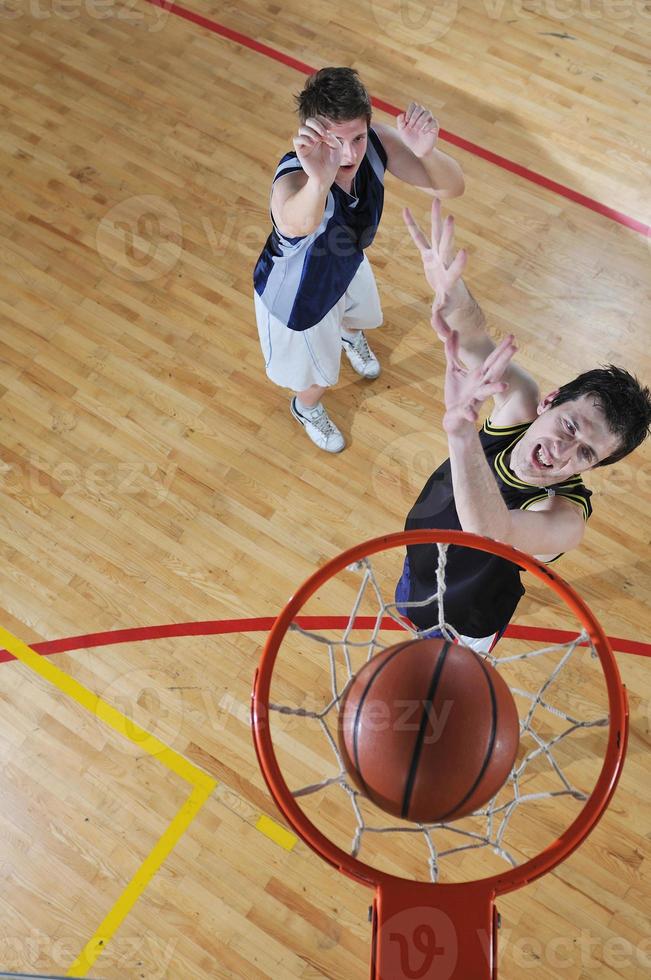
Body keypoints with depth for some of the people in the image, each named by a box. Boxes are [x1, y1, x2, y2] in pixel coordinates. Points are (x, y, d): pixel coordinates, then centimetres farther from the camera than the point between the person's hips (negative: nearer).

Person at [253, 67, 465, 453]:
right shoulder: (293, 178, -46)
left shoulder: (375, 141, -30)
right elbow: (298, 224, -71)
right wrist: (320, 180, -93)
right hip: (297, 295, -5)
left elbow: (452, 187, -31)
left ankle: (349, 335, 80)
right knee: (319, 374, 22)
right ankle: (306, 408, 62)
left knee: (360, 315, 39)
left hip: (347, 262, 6)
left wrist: (427, 152, -53)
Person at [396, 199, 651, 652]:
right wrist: (449, 287, -67)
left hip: (464, 627, -3)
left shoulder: (565, 519, -44)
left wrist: (462, 432, -80)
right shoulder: (519, 403, -30)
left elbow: (491, 533, -65)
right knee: (410, 605, 37)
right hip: (419, 559, 4)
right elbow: (478, 340, -44)